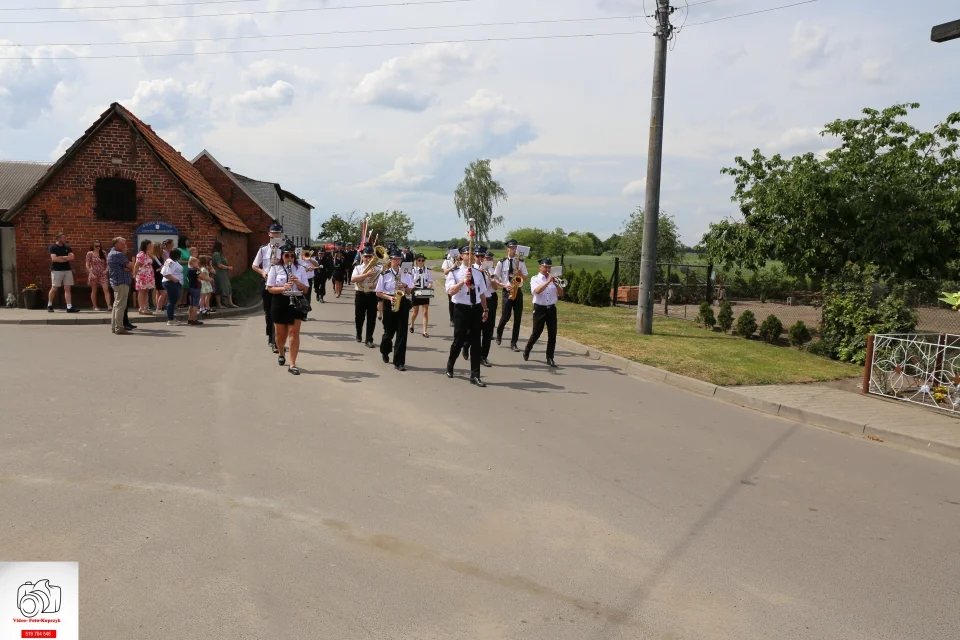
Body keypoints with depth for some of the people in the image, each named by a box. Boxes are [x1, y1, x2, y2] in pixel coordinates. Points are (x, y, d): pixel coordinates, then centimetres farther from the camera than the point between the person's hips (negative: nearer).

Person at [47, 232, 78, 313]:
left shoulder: (67, 247, 13)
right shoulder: (53, 247, -2)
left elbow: (71, 257, 2)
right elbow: (54, 258, -13)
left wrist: (61, 257, -10)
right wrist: (66, 259, -7)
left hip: (67, 270, 4)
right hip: (56, 270, -4)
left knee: (67, 288, -1)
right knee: (54, 288, 1)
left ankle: (69, 307, -4)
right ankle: (49, 305, 16)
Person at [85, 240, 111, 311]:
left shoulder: (103, 253, 7)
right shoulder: (90, 253, -1)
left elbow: (107, 263, 14)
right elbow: (87, 265, -2)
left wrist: (106, 269, -3)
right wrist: (91, 273, -11)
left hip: (102, 274, 2)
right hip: (94, 274, -2)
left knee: (106, 289, -13)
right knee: (94, 291, 7)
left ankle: (109, 305, -19)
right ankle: (95, 306, 16)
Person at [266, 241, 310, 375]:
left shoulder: (300, 269, 4)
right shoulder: (275, 268, -1)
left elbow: (306, 290, 2)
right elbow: (270, 288, -3)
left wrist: (297, 282, -16)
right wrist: (283, 288, -21)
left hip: (296, 303, 0)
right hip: (280, 303, 0)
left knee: (294, 333, -7)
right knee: (281, 334, 11)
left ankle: (292, 364, -5)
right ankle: (282, 352, 44)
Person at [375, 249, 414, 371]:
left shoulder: (406, 274, 5)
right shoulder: (384, 274, -2)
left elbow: (409, 292, 8)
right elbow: (378, 293, -1)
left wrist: (406, 286, -13)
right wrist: (389, 297, -16)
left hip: (403, 303, 1)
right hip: (389, 304, -1)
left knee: (402, 333, -5)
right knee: (389, 331, 9)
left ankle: (399, 362, -3)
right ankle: (385, 351, 42)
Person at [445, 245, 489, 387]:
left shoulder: (478, 274, 8)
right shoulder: (454, 273, -5)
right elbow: (450, 291, -19)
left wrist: (485, 310, 14)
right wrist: (463, 281, -31)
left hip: (476, 309, 4)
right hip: (461, 309, -4)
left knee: (476, 343, 3)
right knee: (459, 341, 6)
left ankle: (475, 375, 8)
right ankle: (450, 366, 34)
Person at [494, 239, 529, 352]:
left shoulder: (521, 262, 6)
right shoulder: (501, 263, -1)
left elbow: (525, 278, 6)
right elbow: (495, 277, 1)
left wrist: (520, 273, -15)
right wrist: (504, 285, -13)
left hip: (518, 291, 3)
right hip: (507, 291, -3)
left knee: (517, 318, 2)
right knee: (505, 316, -6)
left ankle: (514, 343, 9)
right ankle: (499, 334, 26)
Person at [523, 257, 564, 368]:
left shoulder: (553, 279, 9)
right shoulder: (535, 279, -1)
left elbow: (561, 294, 3)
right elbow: (537, 291, -21)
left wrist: (555, 283, -11)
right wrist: (548, 281, -22)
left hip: (551, 309, 4)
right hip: (539, 309, -3)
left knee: (552, 334, -1)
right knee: (536, 333, 2)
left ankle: (550, 358, 7)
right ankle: (526, 351, 26)